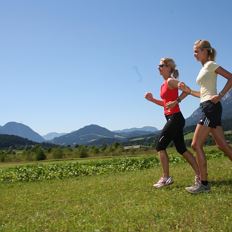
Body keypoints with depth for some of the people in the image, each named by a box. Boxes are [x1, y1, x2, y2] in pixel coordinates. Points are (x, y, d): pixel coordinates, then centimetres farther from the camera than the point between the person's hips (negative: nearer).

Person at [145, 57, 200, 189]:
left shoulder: (171, 81, -10)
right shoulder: (164, 84, 17)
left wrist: (176, 101, -26)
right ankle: (199, 175, 14)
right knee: (182, 149, 11)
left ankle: (166, 178, 0)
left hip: (175, 118, -10)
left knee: (160, 146, -6)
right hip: (173, 119, 10)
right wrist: (152, 99, 14)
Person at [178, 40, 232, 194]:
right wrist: (189, 91, 14)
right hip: (208, 108, 9)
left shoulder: (210, 64, -3)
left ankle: (204, 184, -4)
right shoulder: (204, 68, 22)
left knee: (196, 144, -9)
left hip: (211, 107, -9)